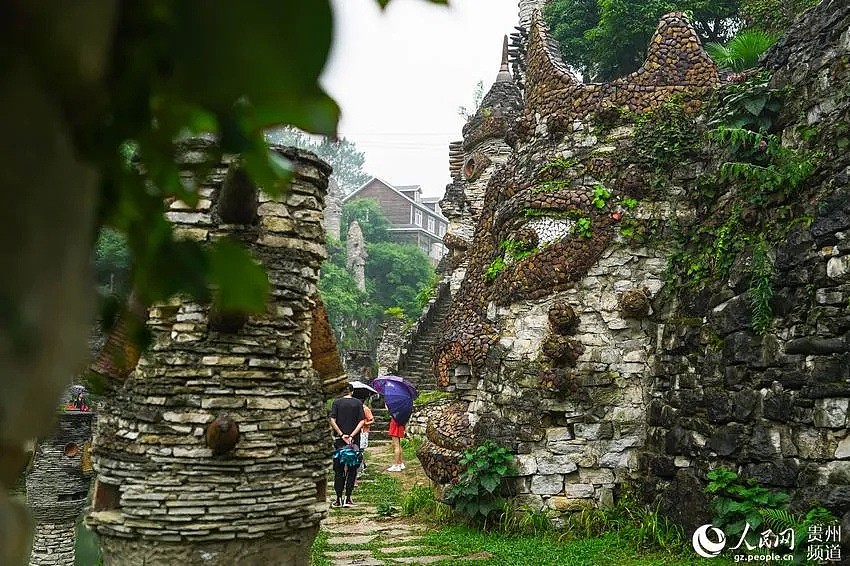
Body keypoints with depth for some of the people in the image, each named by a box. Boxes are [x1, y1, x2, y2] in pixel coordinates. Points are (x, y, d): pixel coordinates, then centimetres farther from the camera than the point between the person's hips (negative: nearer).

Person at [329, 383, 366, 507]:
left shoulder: (337, 403, 1)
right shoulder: (358, 403, 2)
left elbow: (332, 421, -8)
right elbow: (362, 422, -6)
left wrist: (342, 435, -9)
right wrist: (352, 435, -9)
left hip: (339, 440, 0)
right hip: (354, 441, 0)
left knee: (339, 469, 7)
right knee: (352, 469, 7)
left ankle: (339, 499, 6)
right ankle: (348, 498, 4)